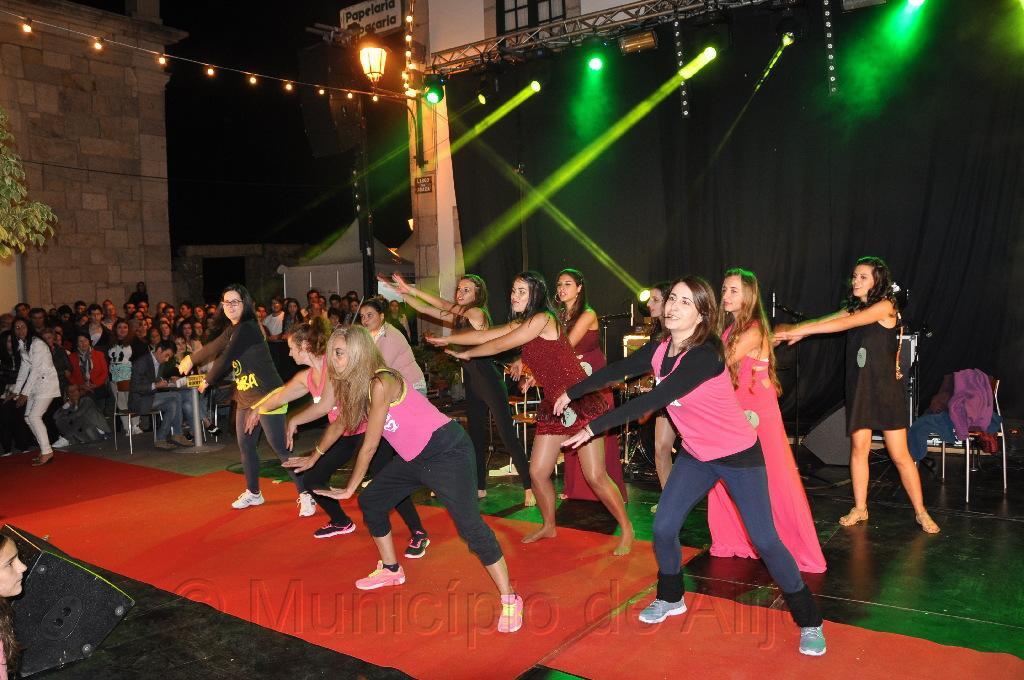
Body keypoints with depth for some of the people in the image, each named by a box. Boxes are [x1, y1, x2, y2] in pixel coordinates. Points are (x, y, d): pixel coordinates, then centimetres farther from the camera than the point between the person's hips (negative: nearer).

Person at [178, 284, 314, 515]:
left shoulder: (247, 328, -16)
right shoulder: (232, 329, 12)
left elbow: (225, 358, -14)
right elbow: (213, 348, 26)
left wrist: (207, 381, 1)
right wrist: (191, 359, 36)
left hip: (267, 396, -9)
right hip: (245, 398, 10)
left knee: (280, 448, -9)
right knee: (245, 446, 16)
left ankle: (305, 495, -2)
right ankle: (253, 493, 33)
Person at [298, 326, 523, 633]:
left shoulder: (381, 383, -24)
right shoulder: (354, 383, 3)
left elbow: (369, 446, -17)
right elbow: (340, 423, 21)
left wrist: (349, 489, -5)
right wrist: (313, 457, 34)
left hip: (447, 450, -10)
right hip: (413, 457, 10)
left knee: (469, 526, -17)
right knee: (371, 501, 15)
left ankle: (510, 601, -7)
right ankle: (391, 570, 35)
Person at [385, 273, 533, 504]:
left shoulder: (477, 313, -11)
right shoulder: (459, 317, 11)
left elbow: (444, 305, -11)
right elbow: (425, 309, 14)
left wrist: (410, 289, -7)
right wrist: (402, 293, 3)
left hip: (489, 382, -9)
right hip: (472, 383, 9)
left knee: (507, 434, -9)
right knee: (476, 435, 15)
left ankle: (529, 487, -6)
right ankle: (480, 487, 26)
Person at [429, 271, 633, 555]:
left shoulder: (542, 319, -15)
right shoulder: (520, 324, 12)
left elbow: (500, 345, -10)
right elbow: (485, 335, 13)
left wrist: (466, 354, 5)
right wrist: (447, 339, 10)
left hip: (580, 404, -8)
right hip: (552, 405, 9)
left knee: (595, 476, -7)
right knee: (537, 473, 9)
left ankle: (626, 529, 11)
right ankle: (548, 526, 31)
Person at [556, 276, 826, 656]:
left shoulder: (705, 355, -28)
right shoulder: (660, 349, -5)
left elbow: (653, 400, -33)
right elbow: (617, 370, 8)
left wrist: (593, 428, -31)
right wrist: (572, 393, 14)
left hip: (738, 454, -6)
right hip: (696, 455, 6)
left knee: (764, 540, -4)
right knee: (663, 528, 3)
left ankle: (809, 622, 16)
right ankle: (671, 599, 29)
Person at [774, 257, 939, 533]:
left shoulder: (885, 306, -10)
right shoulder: (853, 308, 11)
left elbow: (844, 324, -22)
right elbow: (821, 322, -2)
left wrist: (799, 331, -26)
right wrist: (789, 331, -21)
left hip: (886, 387, -5)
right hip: (859, 386, 6)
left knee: (899, 454, 0)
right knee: (859, 447, 5)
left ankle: (920, 511, 14)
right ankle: (860, 508, 16)